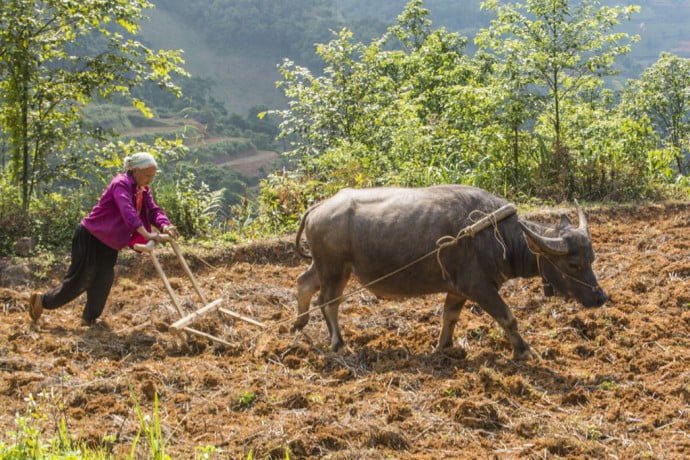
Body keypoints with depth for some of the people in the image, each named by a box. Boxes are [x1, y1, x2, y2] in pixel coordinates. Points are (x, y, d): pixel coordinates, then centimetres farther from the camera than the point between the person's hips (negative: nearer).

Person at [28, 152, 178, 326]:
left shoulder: (143, 189, 3)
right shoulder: (121, 184, -25)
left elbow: (153, 210, -5)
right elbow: (127, 211, -40)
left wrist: (165, 225, -27)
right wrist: (146, 234, -51)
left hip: (108, 242, 8)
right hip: (90, 237, -8)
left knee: (103, 280, 6)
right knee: (79, 279, 0)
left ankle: (90, 318, 17)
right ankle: (42, 300, 17)